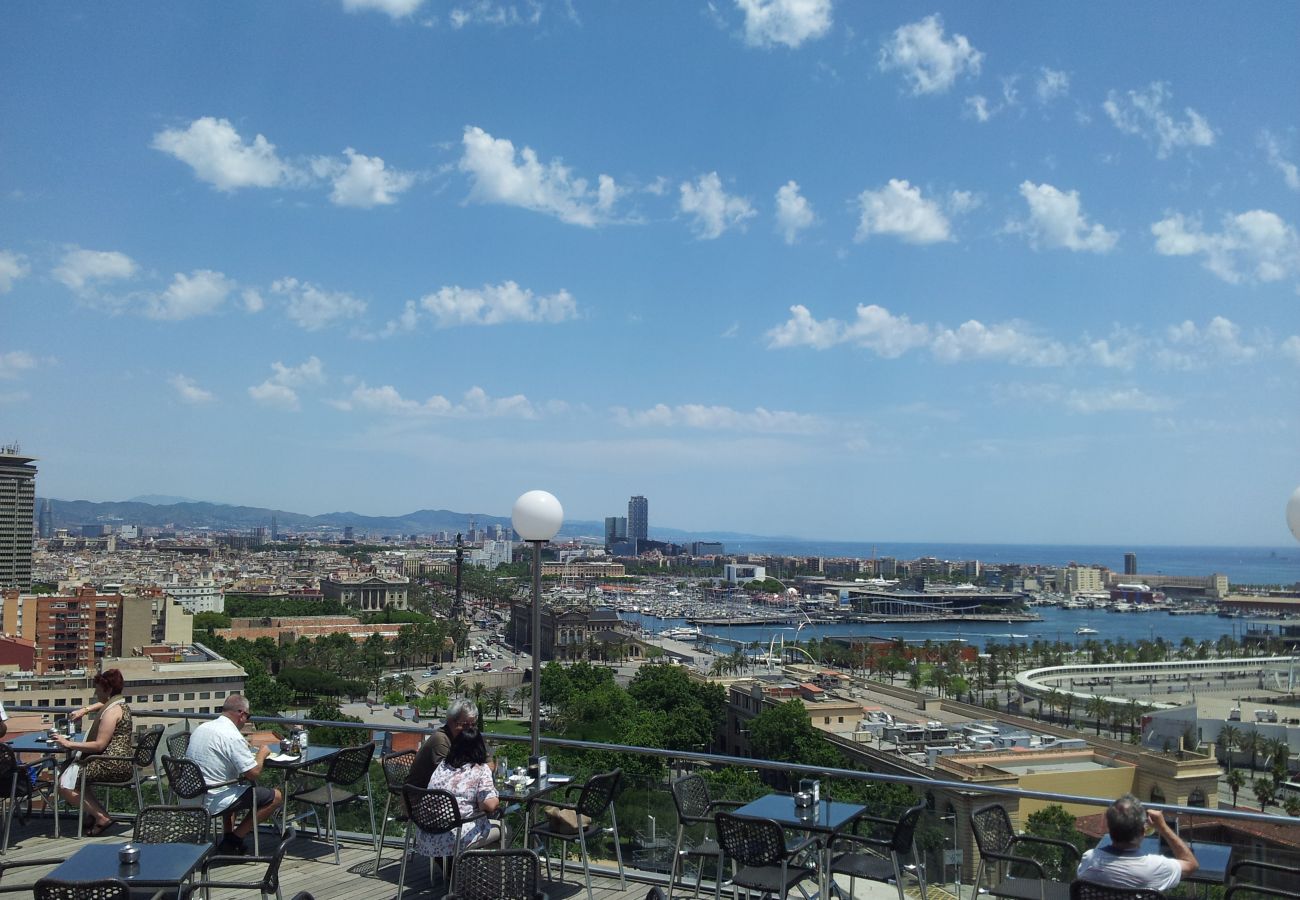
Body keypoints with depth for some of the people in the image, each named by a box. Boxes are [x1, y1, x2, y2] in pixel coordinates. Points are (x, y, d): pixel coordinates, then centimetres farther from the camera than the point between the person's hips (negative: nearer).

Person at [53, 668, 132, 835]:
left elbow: (99, 745, -23)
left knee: (65, 784, -10)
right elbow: (101, 704, 39)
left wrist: (69, 744, -17)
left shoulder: (112, 711, -17)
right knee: (69, 766, 23)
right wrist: (84, 710, 20)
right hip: (121, 762, 11)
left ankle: (101, 817, -6)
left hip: (112, 765, -11)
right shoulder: (121, 704, 13)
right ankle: (95, 811, 16)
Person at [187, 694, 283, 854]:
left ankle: (228, 837, 27)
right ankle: (234, 839, 2)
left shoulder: (201, 728, 7)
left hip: (191, 797, 9)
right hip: (213, 802, -9)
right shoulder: (233, 737, -19)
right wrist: (262, 753, -1)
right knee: (276, 797, -3)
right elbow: (253, 773, -20)